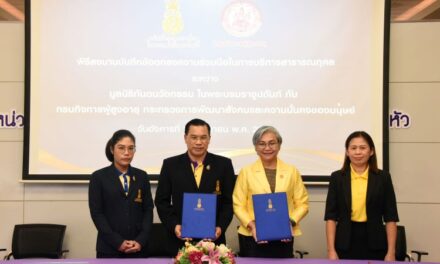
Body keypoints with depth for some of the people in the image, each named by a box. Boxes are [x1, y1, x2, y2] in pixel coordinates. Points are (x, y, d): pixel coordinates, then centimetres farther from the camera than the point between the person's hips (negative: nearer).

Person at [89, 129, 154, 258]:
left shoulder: (142, 176, 9)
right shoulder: (99, 177, 0)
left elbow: (148, 210, 6)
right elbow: (97, 214, -5)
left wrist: (141, 241, -8)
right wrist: (118, 242, -12)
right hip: (109, 248, -2)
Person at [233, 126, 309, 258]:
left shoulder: (292, 171, 7)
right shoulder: (246, 172, 3)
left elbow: (302, 203, 7)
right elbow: (238, 205, 2)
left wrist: (291, 222, -8)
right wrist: (251, 225, -12)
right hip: (253, 237, -1)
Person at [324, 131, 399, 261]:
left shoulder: (382, 177, 3)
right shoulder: (337, 177, 3)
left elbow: (390, 217, 2)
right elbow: (331, 216, 1)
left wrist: (391, 251, -5)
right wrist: (331, 250, -7)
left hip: (374, 243, 0)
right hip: (345, 243, 0)